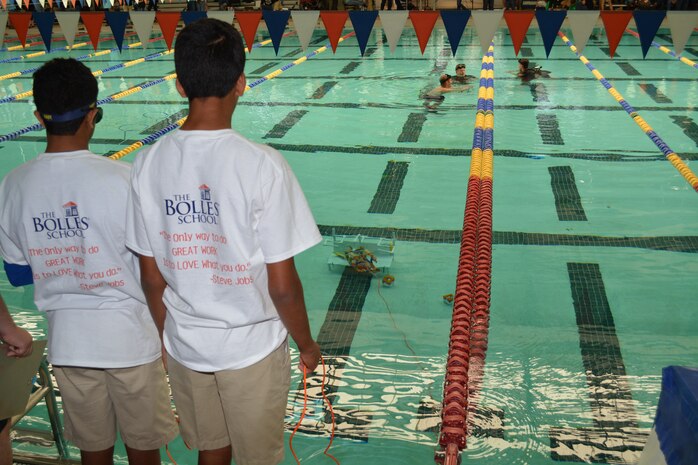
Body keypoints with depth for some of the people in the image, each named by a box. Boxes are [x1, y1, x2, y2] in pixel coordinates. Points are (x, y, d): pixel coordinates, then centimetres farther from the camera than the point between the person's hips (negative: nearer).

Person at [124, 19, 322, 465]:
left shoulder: (149, 162, -10)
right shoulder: (262, 164, -22)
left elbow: (152, 278, -1)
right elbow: (282, 286, -18)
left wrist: (168, 337, 16)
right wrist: (308, 344, 0)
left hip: (185, 347, 4)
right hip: (253, 348, -3)